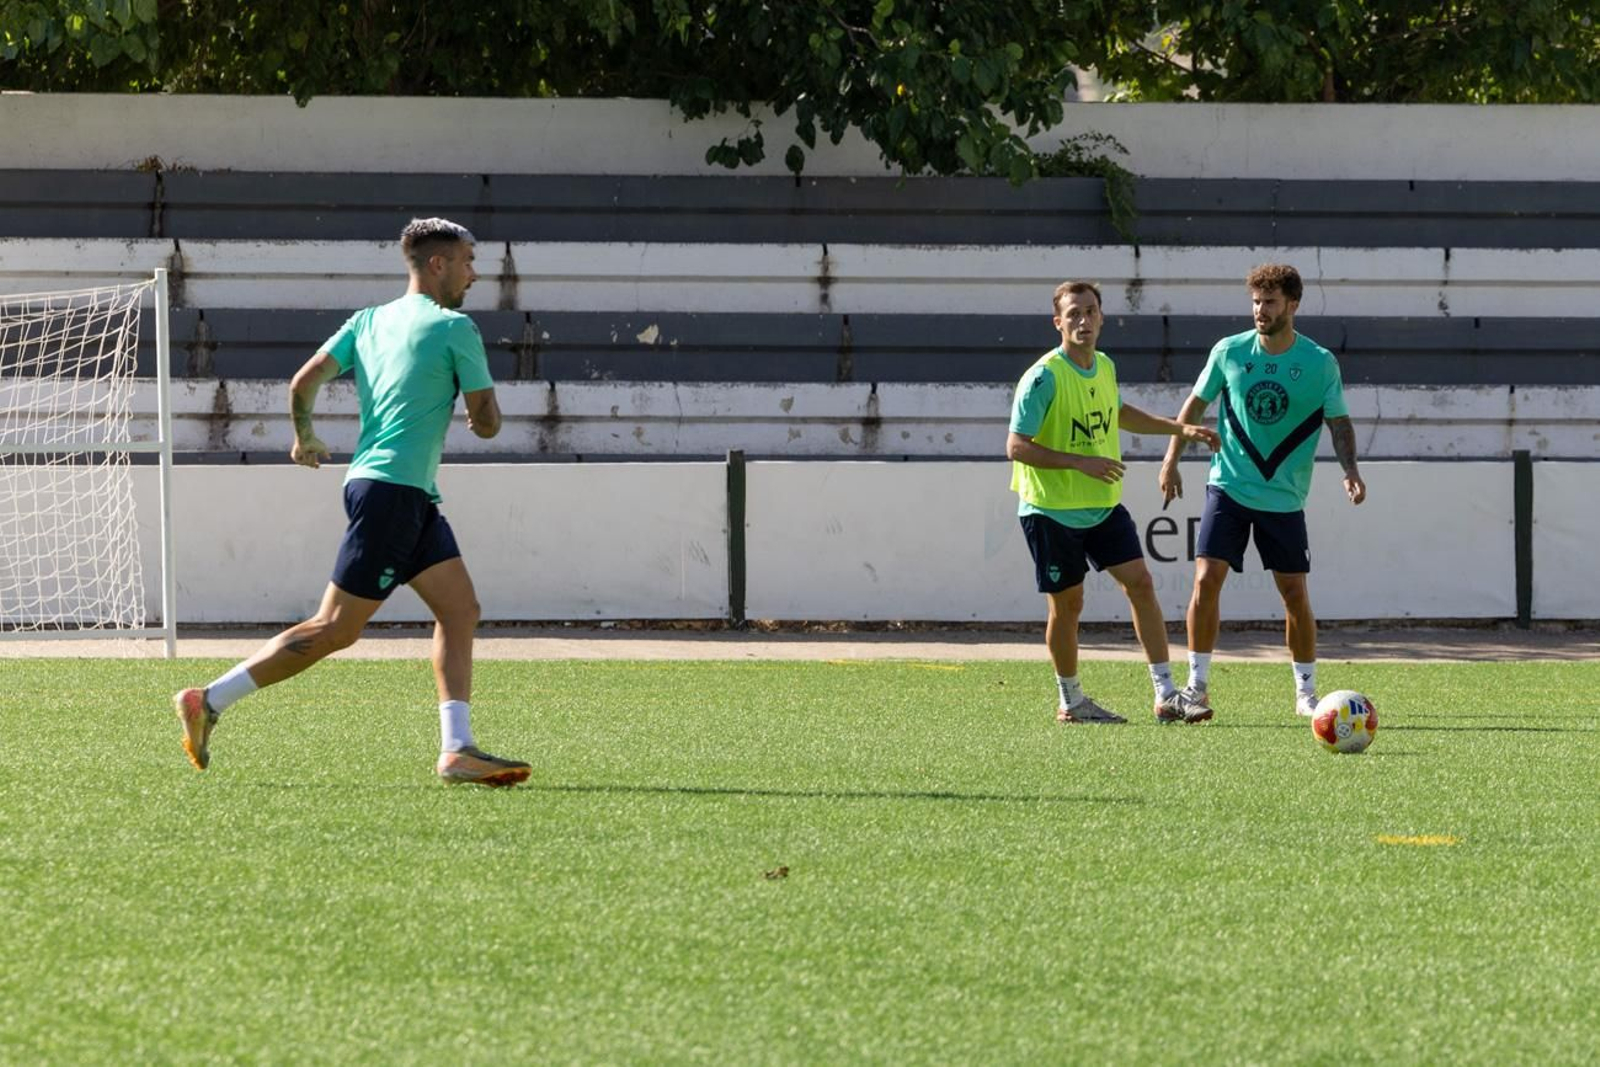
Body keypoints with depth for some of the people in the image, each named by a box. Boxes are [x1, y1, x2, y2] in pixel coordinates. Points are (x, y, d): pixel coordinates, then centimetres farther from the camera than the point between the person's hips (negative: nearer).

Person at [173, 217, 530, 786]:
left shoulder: (368, 321, 13)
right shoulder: (455, 329, -7)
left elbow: (303, 383, 5)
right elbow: (487, 422, -4)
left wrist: (305, 439, 23)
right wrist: (477, 415, 20)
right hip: (391, 491, -9)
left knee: (460, 610, 6)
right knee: (335, 629, -8)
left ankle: (456, 749, -2)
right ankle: (209, 701, -7)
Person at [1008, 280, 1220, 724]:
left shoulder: (1104, 367, 4)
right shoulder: (1044, 377, -18)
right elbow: (1017, 447, -20)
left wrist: (1180, 429, 22)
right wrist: (1080, 462, -27)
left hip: (1103, 505, 6)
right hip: (1052, 508, -6)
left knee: (1140, 582, -4)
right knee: (1067, 603, 2)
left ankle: (1166, 695, -2)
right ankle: (1070, 701, 20)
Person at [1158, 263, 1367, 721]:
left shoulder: (1320, 363, -5)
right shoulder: (1229, 352, -1)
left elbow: (1338, 421, 0)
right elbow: (1196, 404, 10)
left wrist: (1350, 470, -16)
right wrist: (1171, 460, 5)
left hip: (1284, 497, 0)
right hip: (1228, 488, 0)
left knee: (1294, 592, 1)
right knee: (1207, 579, -12)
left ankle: (1306, 691, 16)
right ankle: (1197, 685, -3)